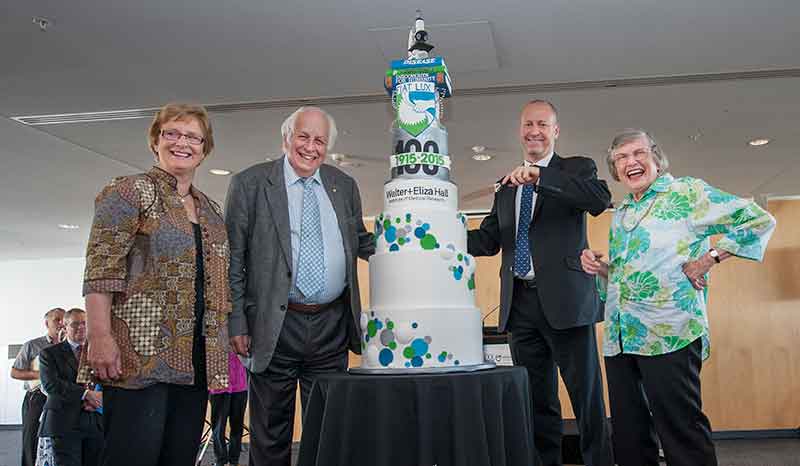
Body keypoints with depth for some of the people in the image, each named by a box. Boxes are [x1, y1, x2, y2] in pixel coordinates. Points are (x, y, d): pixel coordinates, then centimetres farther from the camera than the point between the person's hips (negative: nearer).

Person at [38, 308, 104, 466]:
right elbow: (50, 383, -9)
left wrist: (96, 399, -11)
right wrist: (85, 394, -17)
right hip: (65, 422, -2)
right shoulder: (49, 353, 7)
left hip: (96, 422, 3)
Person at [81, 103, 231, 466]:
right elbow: (101, 269, -9)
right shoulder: (130, 191, 1)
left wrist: (222, 346, 14)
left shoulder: (210, 210, 20)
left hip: (197, 359, 6)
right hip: (140, 353, -6)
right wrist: (100, 337, -18)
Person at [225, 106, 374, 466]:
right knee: (270, 435, 10)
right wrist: (236, 323, -8)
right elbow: (233, 259, -4)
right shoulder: (249, 184, -3)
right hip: (275, 326, -3)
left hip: (332, 325, 3)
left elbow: (362, 244, 18)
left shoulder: (344, 186, 8)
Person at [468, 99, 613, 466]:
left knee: (587, 396, -2)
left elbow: (601, 199, -17)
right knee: (536, 401, 12)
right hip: (519, 303, 5)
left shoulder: (576, 169, 4)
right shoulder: (506, 186, 18)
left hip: (563, 299, -5)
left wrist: (540, 176, -23)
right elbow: (489, 239, 11)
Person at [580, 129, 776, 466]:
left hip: (668, 335, -7)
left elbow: (758, 220, -6)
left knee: (681, 432, -3)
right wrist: (599, 267, 7)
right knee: (627, 435, 11)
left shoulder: (687, 193, -1)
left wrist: (709, 258, -10)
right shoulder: (620, 214, 19)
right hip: (619, 337, 7)